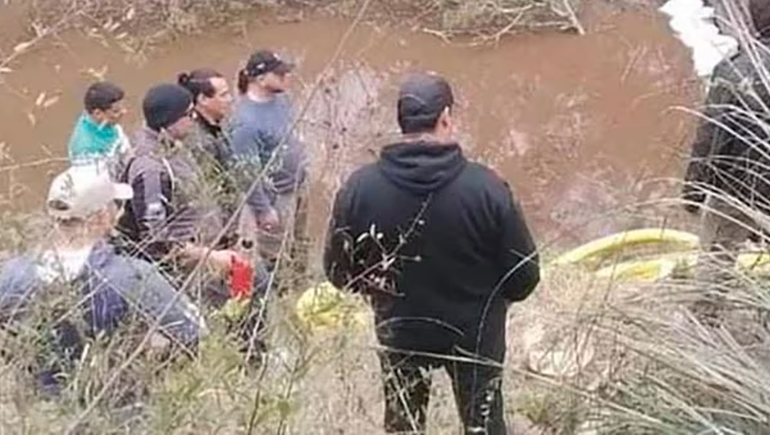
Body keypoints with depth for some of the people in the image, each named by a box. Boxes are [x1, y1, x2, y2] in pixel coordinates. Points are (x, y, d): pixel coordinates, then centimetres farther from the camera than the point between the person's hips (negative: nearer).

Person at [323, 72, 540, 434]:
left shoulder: (359, 189, -19)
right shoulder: (484, 187, -24)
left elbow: (339, 272, -7)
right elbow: (524, 276, -15)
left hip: (400, 333, 1)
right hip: (474, 332, -1)